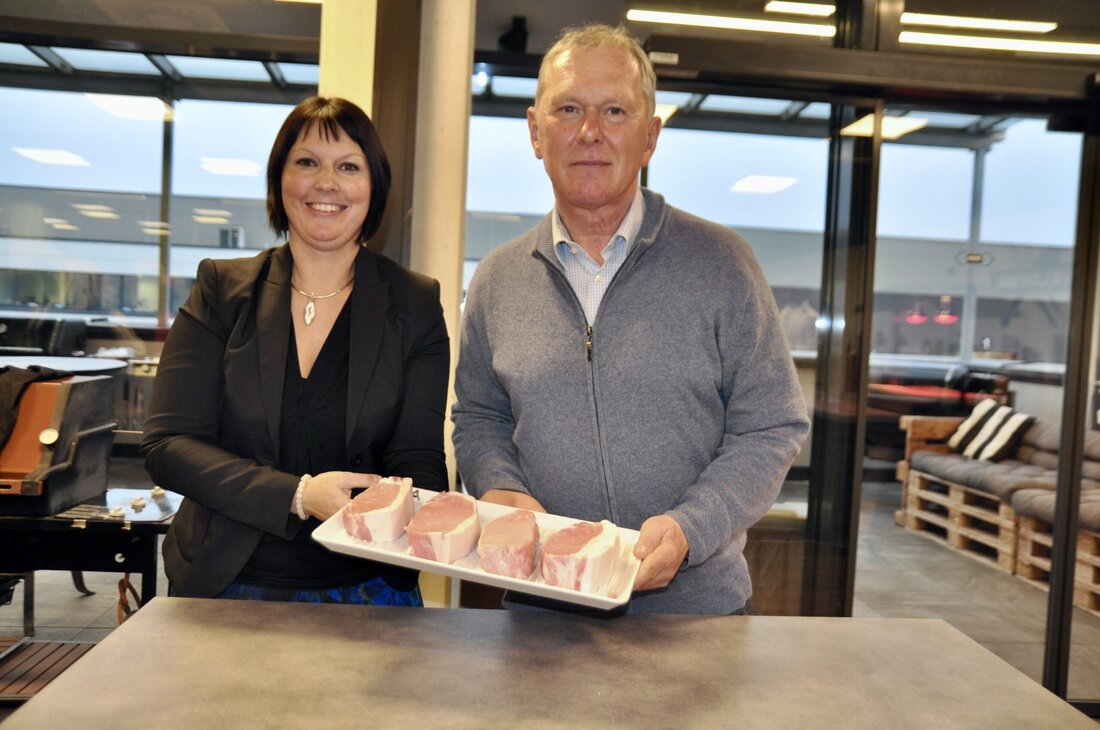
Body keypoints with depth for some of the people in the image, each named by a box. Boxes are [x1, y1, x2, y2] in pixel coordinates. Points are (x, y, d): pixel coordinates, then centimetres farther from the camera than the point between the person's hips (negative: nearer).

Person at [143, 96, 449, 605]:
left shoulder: (417, 305, -3)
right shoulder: (222, 291, -1)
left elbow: (419, 462, -5)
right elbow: (167, 443, -7)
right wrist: (298, 495, -21)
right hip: (222, 586, 1)